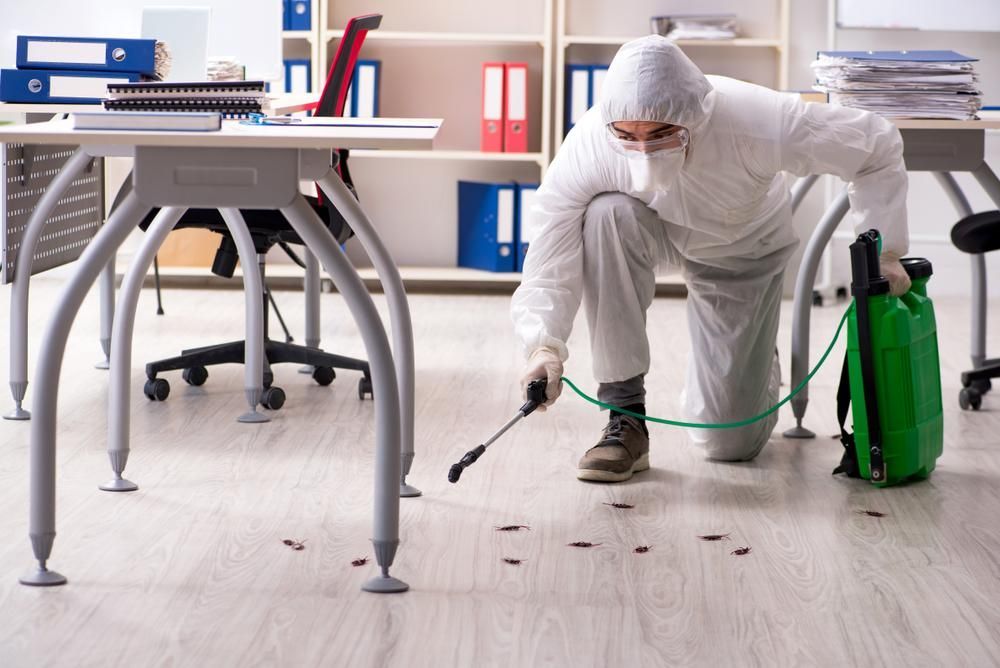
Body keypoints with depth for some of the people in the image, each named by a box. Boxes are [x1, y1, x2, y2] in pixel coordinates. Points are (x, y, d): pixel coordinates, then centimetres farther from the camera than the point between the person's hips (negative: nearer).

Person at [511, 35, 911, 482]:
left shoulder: (758, 123, -40)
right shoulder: (588, 145, -36)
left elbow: (877, 145, -25)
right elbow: (550, 253, -32)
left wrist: (882, 250, -25)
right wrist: (544, 345, -48)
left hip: (742, 250, -1)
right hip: (660, 229, 1)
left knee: (729, 442, -3)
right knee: (608, 215, -38)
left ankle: (757, 362, 37)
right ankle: (625, 417, -23)